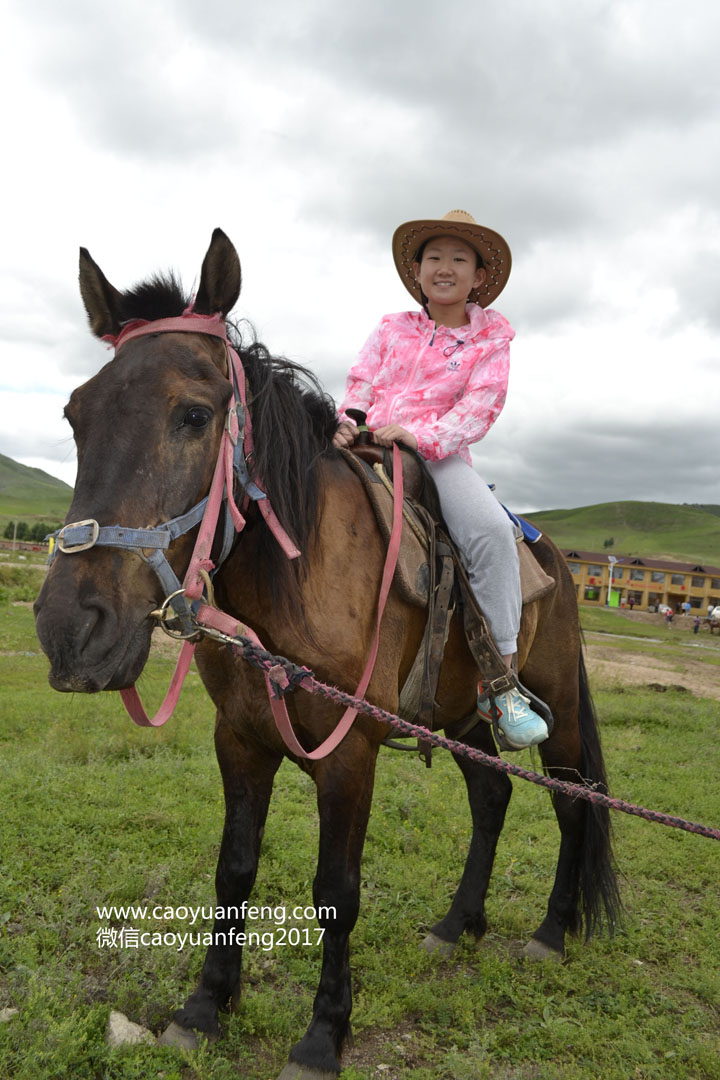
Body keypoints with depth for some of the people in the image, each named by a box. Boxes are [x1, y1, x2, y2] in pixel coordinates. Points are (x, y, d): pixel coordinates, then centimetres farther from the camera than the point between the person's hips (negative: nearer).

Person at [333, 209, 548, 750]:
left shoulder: (489, 339, 11)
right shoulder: (392, 329, 20)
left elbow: (480, 408, -3)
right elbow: (360, 385, 14)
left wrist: (420, 436, -20)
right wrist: (348, 422, -11)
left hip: (442, 457, -3)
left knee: (493, 530, -29)